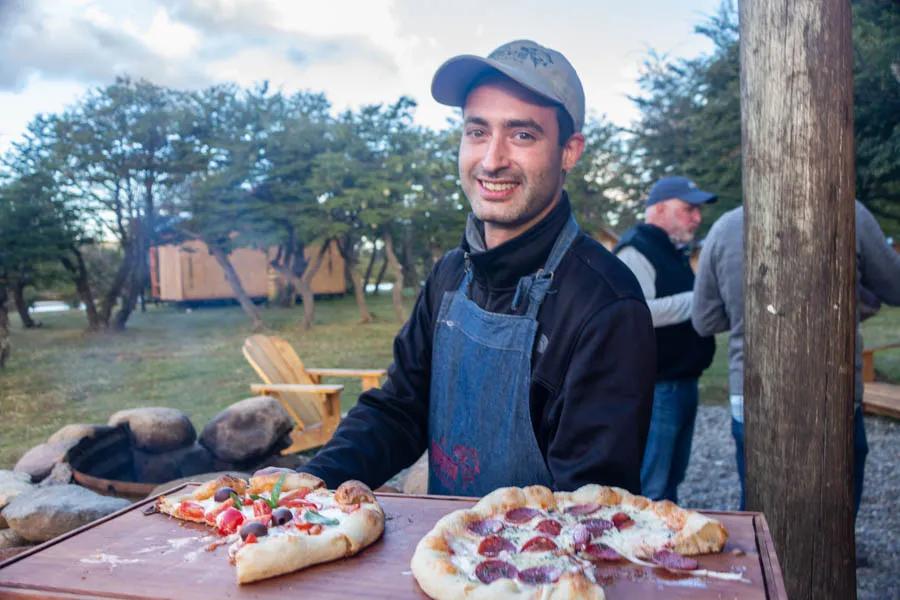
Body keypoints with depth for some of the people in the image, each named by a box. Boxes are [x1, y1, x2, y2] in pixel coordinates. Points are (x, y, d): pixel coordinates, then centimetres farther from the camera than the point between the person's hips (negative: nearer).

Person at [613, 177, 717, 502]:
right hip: (654, 387, -10)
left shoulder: (675, 252, 19)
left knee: (670, 481, 17)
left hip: (682, 383, 10)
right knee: (648, 490, -4)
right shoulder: (636, 251, -12)